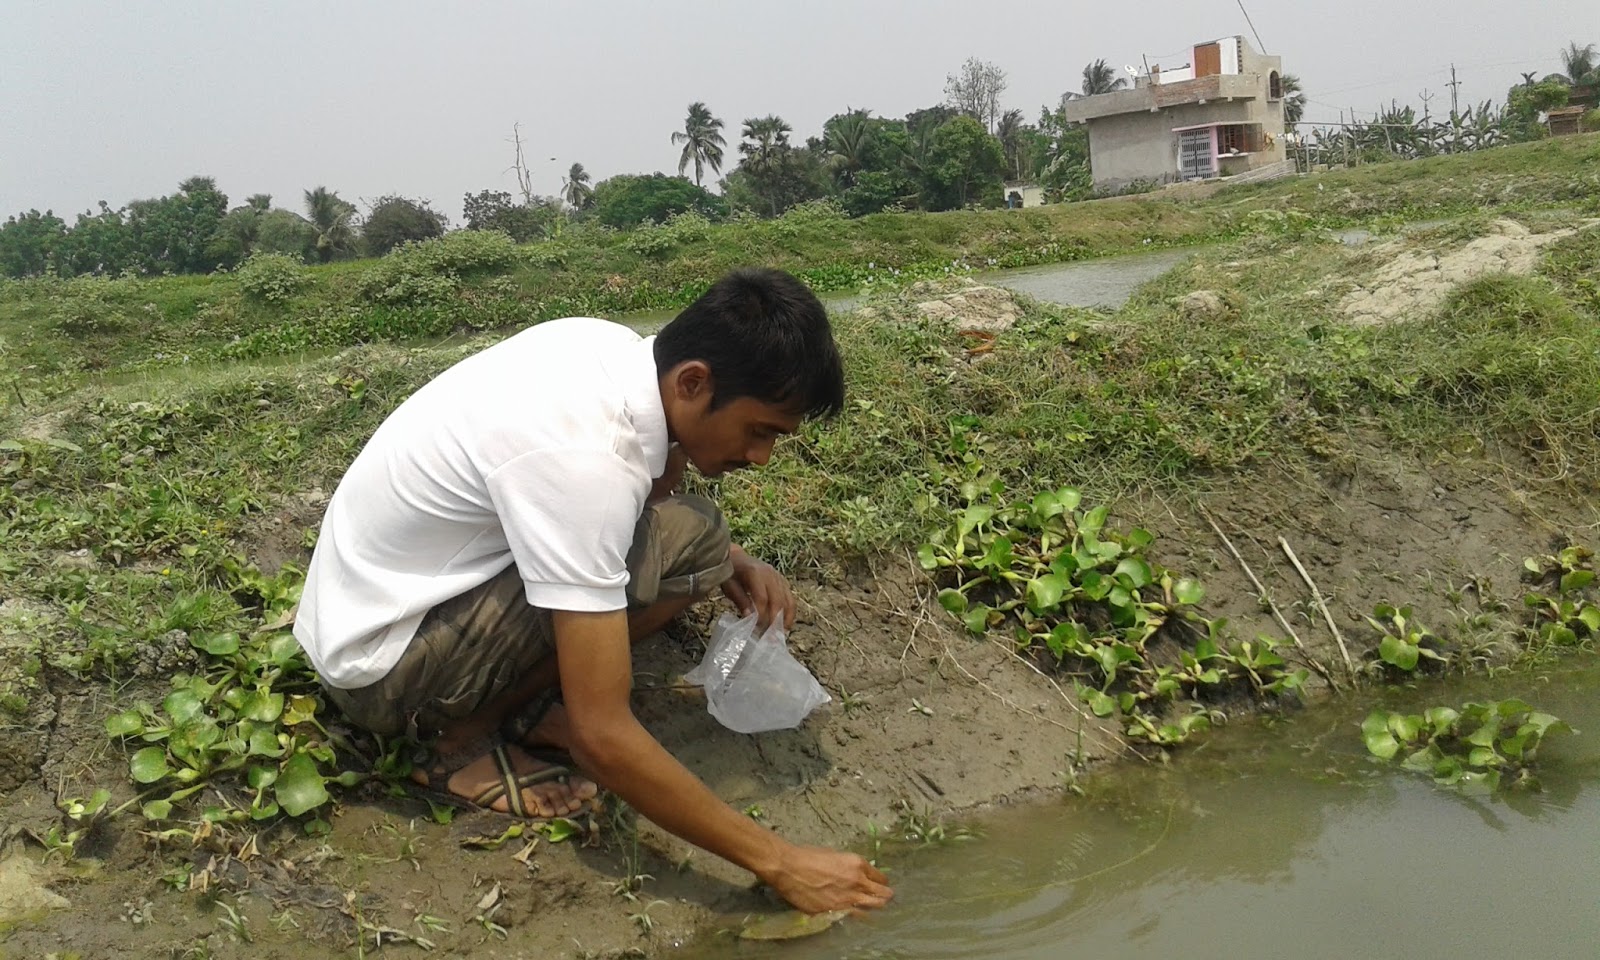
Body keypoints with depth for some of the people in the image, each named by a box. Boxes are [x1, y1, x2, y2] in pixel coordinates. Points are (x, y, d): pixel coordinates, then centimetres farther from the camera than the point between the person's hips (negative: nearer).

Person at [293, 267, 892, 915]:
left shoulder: (609, 348, -8)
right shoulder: (582, 461, -32)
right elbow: (600, 737, -30)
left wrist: (733, 564, -5)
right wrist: (778, 861, -24)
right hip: (377, 667, -9)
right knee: (681, 541, -22)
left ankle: (517, 698, 2)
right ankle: (467, 736, -7)